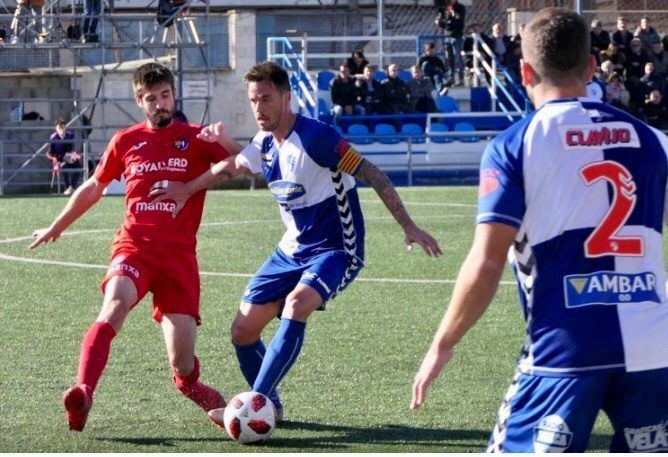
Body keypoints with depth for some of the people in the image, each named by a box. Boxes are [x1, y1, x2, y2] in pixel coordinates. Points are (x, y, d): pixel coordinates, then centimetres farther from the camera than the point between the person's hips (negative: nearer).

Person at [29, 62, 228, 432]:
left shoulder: (196, 139, 9)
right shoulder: (126, 141, 14)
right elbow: (93, 188, 28)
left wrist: (225, 144, -20)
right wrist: (55, 228, 36)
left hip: (179, 255, -1)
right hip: (134, 246, 1)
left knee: (183, 366, -8)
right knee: (115, 305, -34)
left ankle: (192, 387, 29)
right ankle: (82, 394, -47)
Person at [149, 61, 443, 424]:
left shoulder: (314, 137, -22)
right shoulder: (264, 144, 2)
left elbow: (371, 175, -21)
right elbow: (232, 166, 25)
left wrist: (408, 226, -23)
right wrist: (187, 190, 25)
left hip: (335, 249, -8)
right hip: (292, 249, 8)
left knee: (297, 305, -34)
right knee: (243, 330, 3)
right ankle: (270, 406, 23)